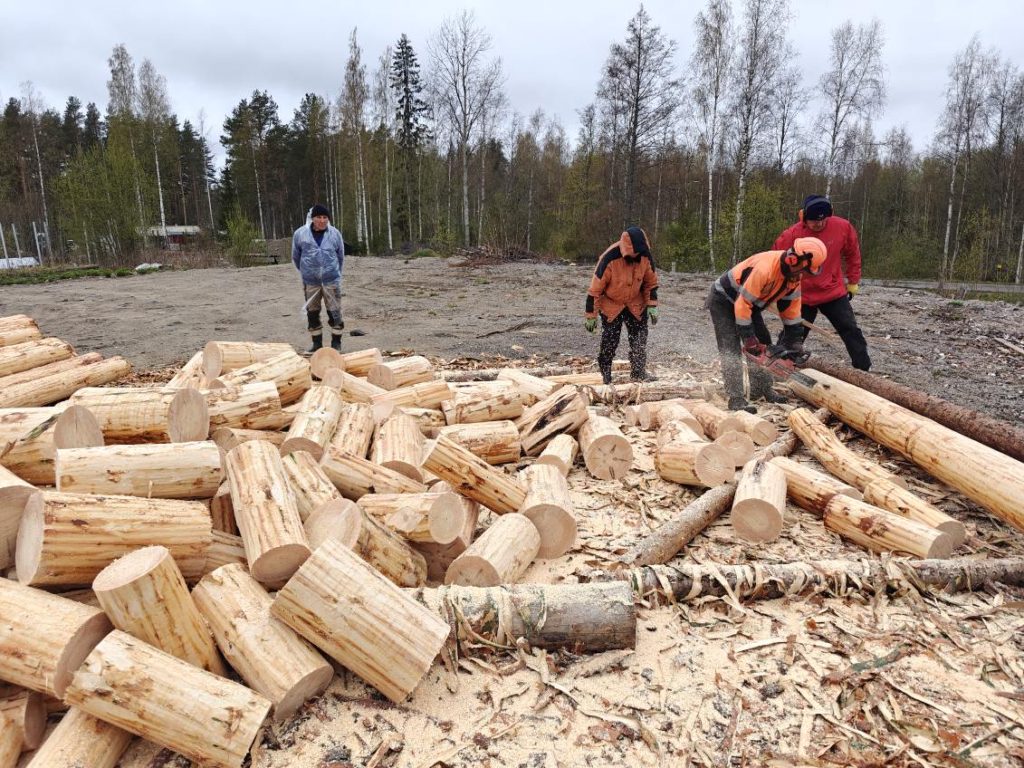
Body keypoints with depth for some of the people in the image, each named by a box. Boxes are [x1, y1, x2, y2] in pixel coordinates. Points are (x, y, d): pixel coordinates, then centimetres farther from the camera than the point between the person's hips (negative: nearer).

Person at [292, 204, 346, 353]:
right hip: (310, 282, 1)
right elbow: (296, 257, 12)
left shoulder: (335, 234, 0)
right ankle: (317, 343, 20)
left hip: (331, 280, -1)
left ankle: (336, 343, 10)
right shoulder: (300, 234, -2)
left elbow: (340, 256, 13)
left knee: (334, 312, -1)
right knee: (312, 313, 8)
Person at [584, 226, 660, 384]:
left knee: (639, 339, 1)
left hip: (635, 303, 4)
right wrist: (591, 316, -18)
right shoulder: (610, 258, -30)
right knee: (610, 341, -3)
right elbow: (595, 288, -23)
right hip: (611, 304, -4)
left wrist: (652, 306, -6)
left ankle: (638, 372, 10)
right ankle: (605, 375, 10)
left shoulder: (645, 256, -17)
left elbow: (651, 282, 0)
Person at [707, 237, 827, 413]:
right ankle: (736, 399, -18)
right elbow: (743, 304, -34)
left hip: (748, 304, 9)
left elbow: (791, 308, 0)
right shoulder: (764, 268, -37)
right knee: (731, 349, -17)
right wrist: (749, 339, -29)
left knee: (763, 345, 8)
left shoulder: (794, 273, -9)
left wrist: (796, 343, -1)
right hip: (723, 301, -9)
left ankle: (761, 391, 17)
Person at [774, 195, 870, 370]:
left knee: (851, 332, 1)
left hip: (834, 293, 2)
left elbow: (852, 254, 6)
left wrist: (853, 282, 10)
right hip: (802, 297, -1)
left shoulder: (843, 227, -11)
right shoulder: (791, 235, -18)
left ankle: (864, 371, 9)